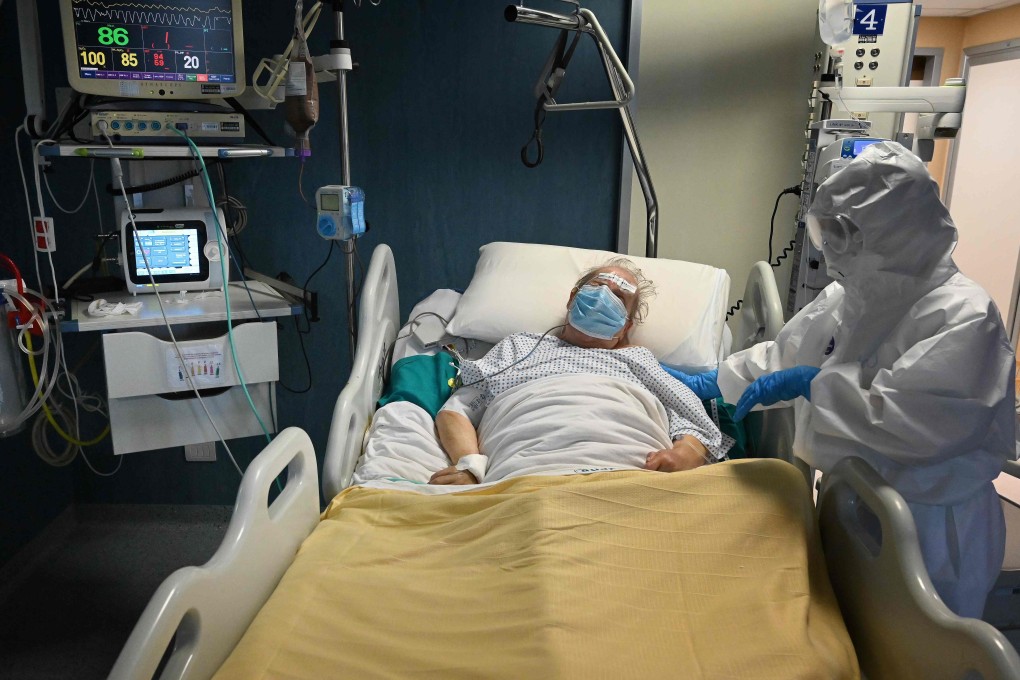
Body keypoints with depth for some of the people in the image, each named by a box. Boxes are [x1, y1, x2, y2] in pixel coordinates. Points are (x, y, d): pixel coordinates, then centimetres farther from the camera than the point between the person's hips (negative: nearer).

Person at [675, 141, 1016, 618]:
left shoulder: (964, 319, -21)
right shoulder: (846, 297, 3)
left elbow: (916, 425, -32)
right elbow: (784, 354, 17)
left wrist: (812, 384, -26)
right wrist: (709, 382, 16)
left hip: (926, 530, -7)